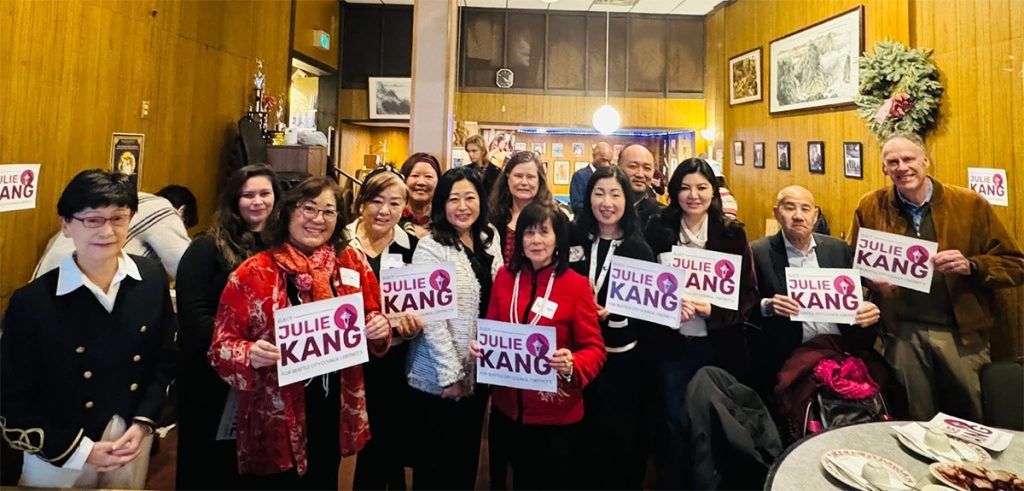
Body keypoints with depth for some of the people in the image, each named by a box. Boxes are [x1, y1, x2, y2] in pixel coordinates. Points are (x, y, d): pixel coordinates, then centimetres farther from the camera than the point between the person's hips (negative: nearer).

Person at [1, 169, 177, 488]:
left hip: (133, 439, 3)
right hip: (58, 455, -2)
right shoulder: (31, 302, -18)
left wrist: (143, 423, -8)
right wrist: (82, 451, -13)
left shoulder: (152, 278, -10)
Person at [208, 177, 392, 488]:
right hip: (276, 421, -3)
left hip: (334, 414, 3)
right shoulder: (254, 273, -9)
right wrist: (250, 354, -26)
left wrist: (379, 328, -12)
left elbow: (372, 316, 10)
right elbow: (221, 345, -6)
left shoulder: (352, 263, -1)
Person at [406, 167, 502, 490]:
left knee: (468, 457, 21)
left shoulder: (490, 238, 5)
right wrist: (450, 373, -18)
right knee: (437, 463, 12)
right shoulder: (430, 248, -14)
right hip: (439, 378, -5)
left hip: (479, 371, 6)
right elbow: (430, 317, -18)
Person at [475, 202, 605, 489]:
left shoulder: (576, 284, -12)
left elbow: (594, 348, -10)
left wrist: (572, 365, -29)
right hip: (508, 406, 4)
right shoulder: (505, 277, 0)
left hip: (556, 413, -3)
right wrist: (480, 346, -13)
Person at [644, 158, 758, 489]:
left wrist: (713, 311, -19)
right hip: (672, 344, 0)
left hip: (720, 346, 0)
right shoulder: (658, 230, -1)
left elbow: (749, 292, -2)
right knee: (673, 423, 11)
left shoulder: (732, 233, -1)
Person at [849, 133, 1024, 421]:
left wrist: (971, 266, -16)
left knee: (973, 424, 13)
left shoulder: (971, 204, -1)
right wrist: (873, 279, -11)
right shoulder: (870, 208, 0)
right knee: (916, 425, 13)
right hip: (902, 332, 0)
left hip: (962, 331, 0)